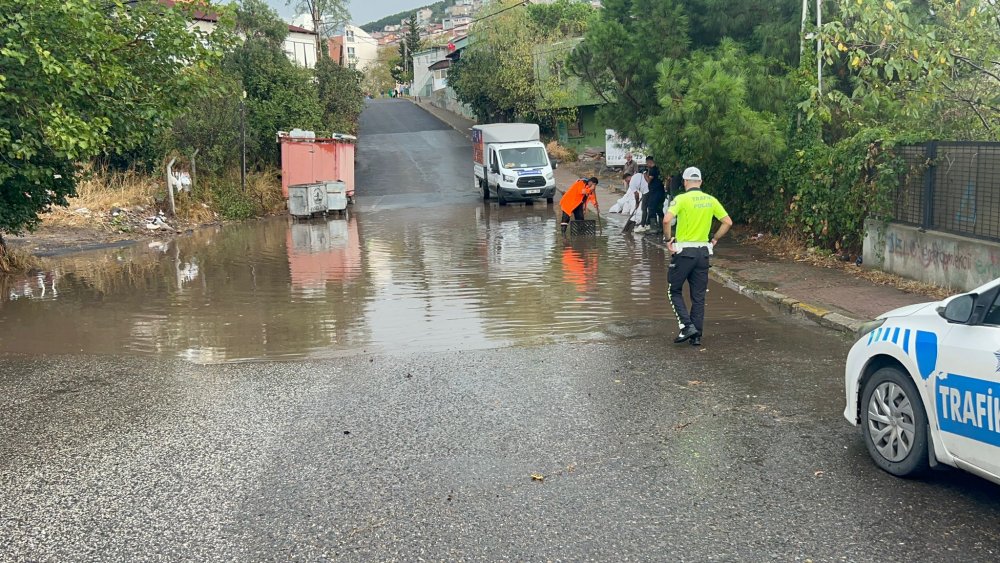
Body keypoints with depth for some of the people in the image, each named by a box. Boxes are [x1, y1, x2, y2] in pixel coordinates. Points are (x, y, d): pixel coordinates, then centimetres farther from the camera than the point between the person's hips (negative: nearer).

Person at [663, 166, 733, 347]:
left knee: (675, 290, 10)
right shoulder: (711, 200, 5)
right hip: (703, 252, 5)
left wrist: (669, 239, -9)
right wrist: (714, 240, 12)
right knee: (698, 295, 11)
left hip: (683, 251, -4)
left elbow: (667, 219, -23)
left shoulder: (682, 199, -9)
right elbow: (728, 222, 6)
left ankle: (687, 326, -5)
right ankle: (697, 335, 12)